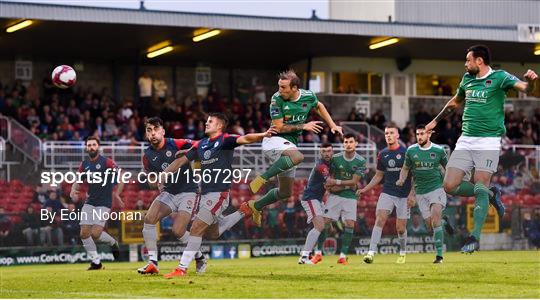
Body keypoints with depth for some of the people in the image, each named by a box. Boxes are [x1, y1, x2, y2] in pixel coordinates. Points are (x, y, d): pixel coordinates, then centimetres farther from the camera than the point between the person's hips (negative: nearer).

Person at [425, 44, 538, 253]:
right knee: (450, 186, -4)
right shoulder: (467, 79, 14)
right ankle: (491, 194, 18)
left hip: (488, 141, -6)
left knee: (480, 188, -14)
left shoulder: (499, 77, -5)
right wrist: (436, 121, 38)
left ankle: (475, 238, -8)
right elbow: (455, 102, 31)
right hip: (465, 141, 6)